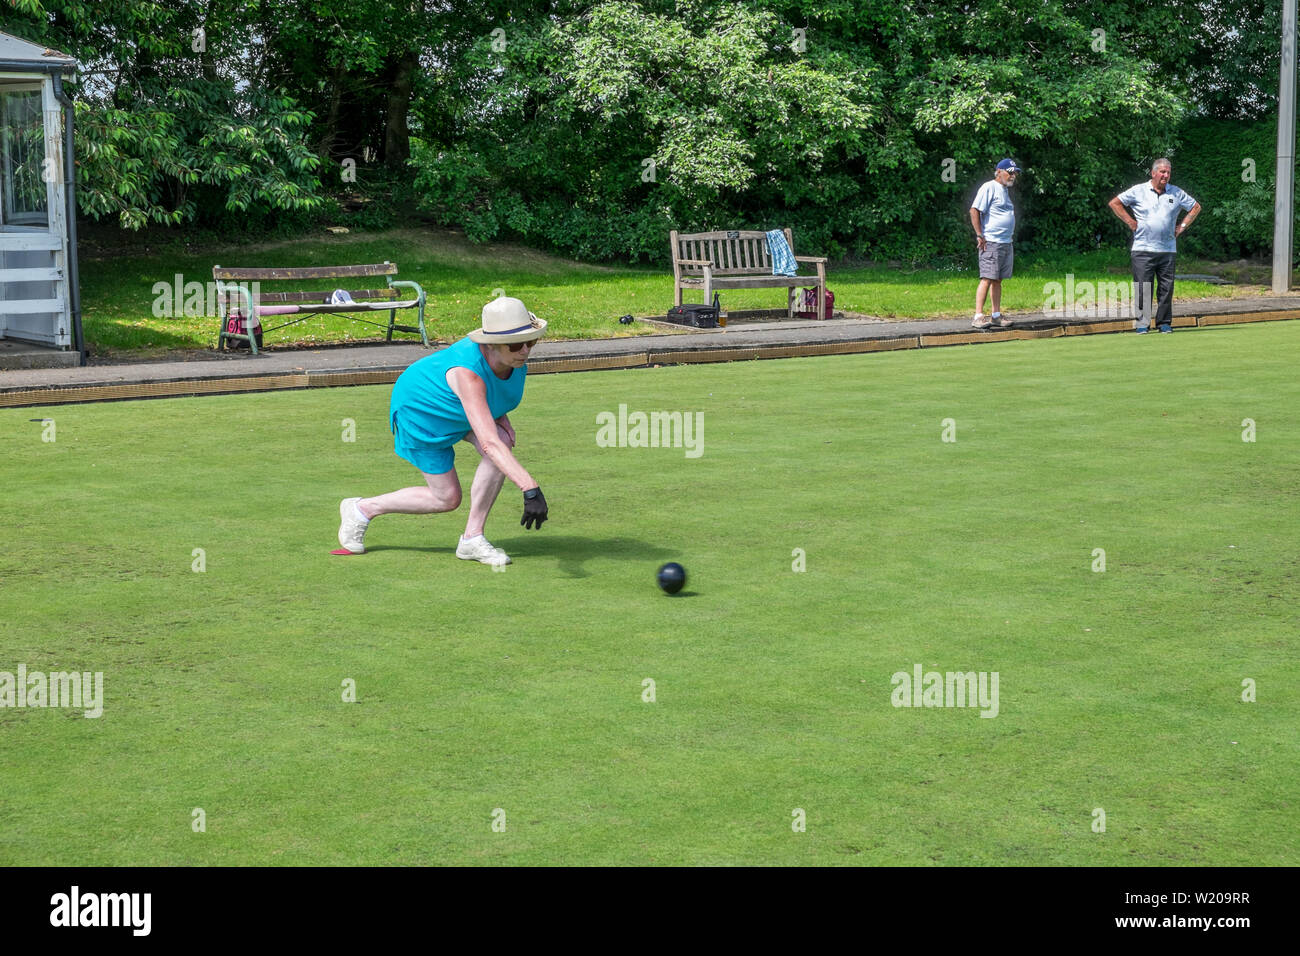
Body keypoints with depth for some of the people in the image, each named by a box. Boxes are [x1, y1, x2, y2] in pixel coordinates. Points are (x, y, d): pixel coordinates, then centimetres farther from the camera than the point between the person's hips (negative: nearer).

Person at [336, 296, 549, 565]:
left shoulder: (516, 355, -23)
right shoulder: (467, 373, -46)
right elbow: (489, 443, -56)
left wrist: (500, 417, -11)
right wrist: (531, 490, -65)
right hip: (421, 413, -6)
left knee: (504, 440, -22)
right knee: (447, 498, 0)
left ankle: (472, 538, -9)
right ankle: (362, 509, 23)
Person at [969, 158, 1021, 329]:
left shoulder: (1005, 190, 20)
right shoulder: (989, 187, -8)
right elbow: (974, 210, -15)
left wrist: (1008, 239, 18)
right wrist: (979, 235, -17)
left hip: (1006, 243, 9)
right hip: (991, 242, -9)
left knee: (998, 280, 10)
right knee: (987, 279, -12)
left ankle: (996, 315, 14)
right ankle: (978, 316, -14)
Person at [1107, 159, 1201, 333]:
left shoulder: (1176, 193, 11)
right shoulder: (1138, 191, 3)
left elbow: (1196, 207, 23)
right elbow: (1114, 203, 6)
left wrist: (1182, 226, 12)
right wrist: (1130, 222, 1)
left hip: (1168, 250, 3)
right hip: (1142, 249, -2)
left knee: (1166, 287, 2)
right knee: (1142, 288, -6)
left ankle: (1164, 323, 10)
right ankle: (1142, 323, -1)